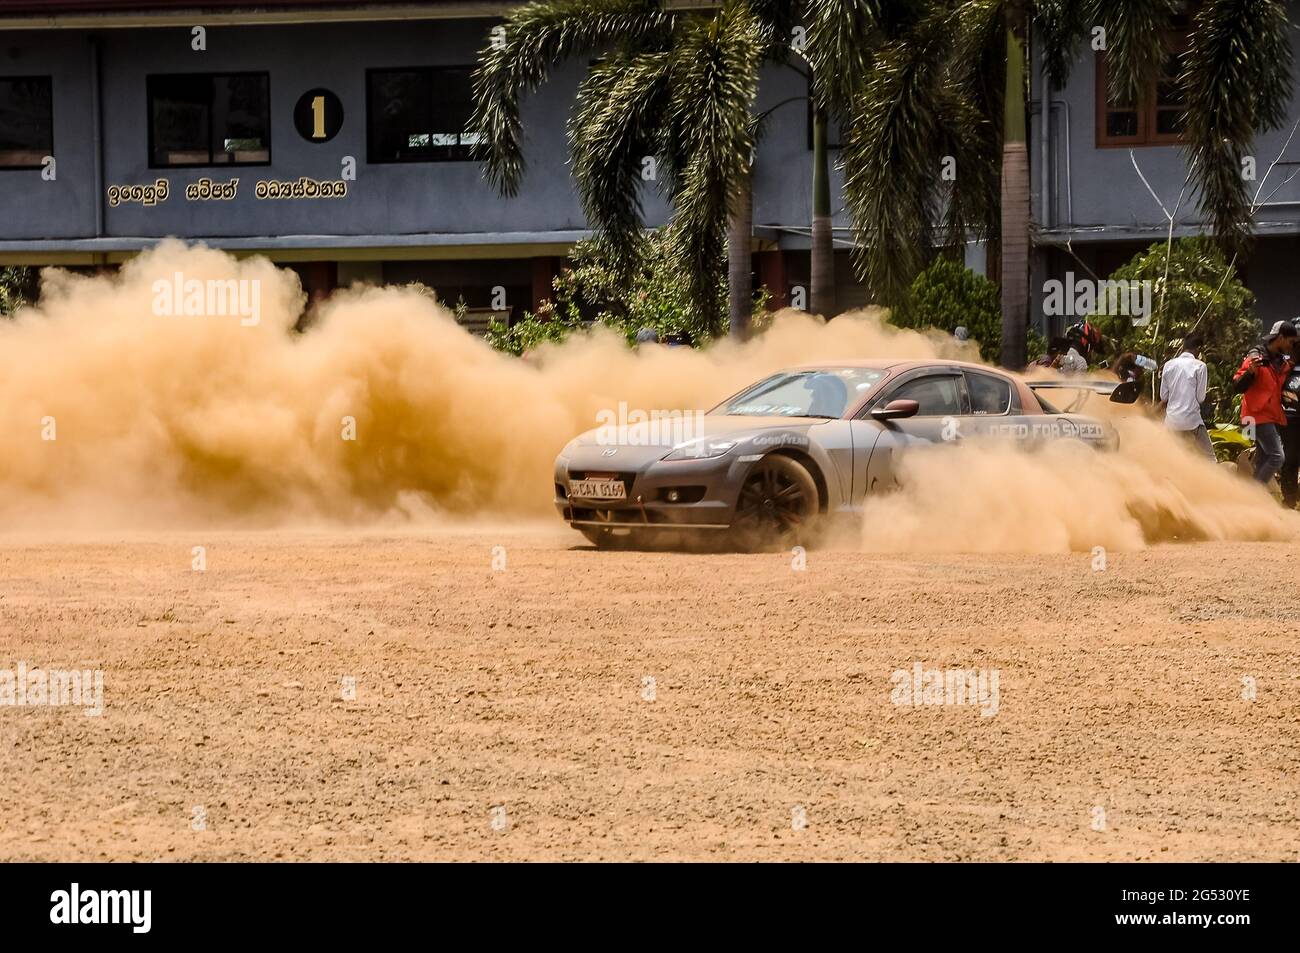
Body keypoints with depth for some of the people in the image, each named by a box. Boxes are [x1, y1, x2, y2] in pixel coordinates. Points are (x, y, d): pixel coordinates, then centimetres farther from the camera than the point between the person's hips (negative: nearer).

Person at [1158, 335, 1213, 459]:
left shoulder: (1169, 365, 4)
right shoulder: (1199, 366, -8)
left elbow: (1163, 396, 5)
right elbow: (1200, 397, -4)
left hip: (1171, 420, 4)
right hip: (1192, 420, -4)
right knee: (1208, 456, 4)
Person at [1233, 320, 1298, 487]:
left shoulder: (1282, 361, 13)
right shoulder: (1256, 357, -12)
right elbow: (1237, 387, -17)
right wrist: (1250, 371, -34)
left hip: (1274, 417, 8)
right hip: (1259, 416, -8)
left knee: (1263, 463, 8)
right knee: (1277, 457, -17)